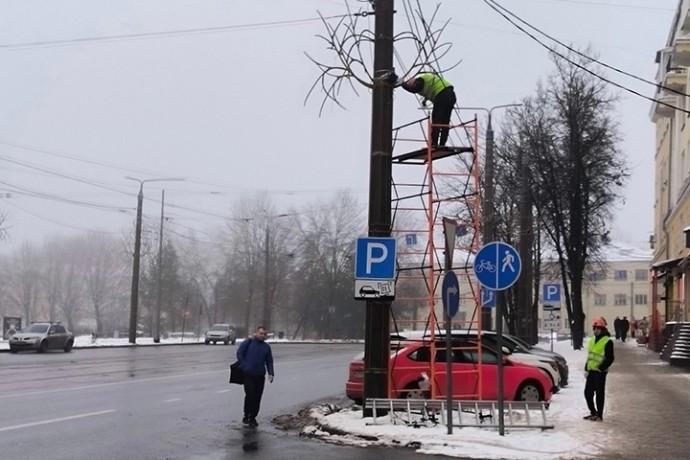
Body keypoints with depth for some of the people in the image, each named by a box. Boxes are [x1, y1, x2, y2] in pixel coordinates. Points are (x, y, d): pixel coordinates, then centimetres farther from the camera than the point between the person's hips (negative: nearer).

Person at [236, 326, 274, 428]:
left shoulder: (266, 347, 10)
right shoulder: (248, 343, -1)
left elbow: (269, 361, 13)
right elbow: (239, 353, -2)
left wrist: (271, 373, 1)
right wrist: (243, 366, -7)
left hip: (260, 376, 4)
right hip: (248, 375, -4)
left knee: (257, 397, 4)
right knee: (250, 395, -10)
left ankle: (253, 418, 15)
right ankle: (246, 415, 9)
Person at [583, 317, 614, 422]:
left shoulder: (607, 341, -9)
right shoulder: (592, 340, 15)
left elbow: (610, 358, -13)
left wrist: (601, 367, -20)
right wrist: (586, 368, 15)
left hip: (600, 372, -8)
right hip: (591, 371, 8)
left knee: (599, 393, -1)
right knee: (587, 392, 9)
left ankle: (599, 415, 7)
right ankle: (593, 412, 23)